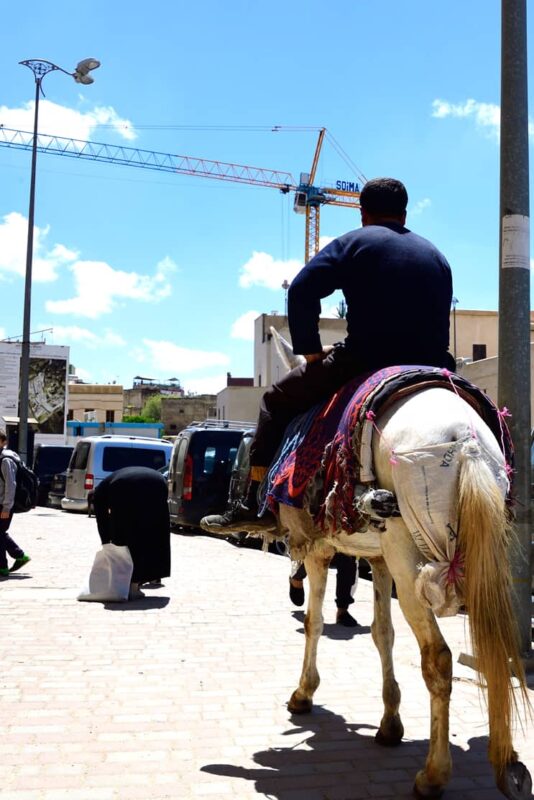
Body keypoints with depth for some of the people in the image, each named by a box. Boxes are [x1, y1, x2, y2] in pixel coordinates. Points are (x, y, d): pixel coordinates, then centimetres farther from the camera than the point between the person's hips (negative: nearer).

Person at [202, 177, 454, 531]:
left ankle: (255, 504, 7)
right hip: (430, 369, 5)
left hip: (365, 362, -5)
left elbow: (301, 292, -7)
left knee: (278, 399, 12)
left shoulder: (355, 242, 6)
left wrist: (311, 352, 1)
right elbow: (441, 324, 21)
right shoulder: (436, 256, 23)